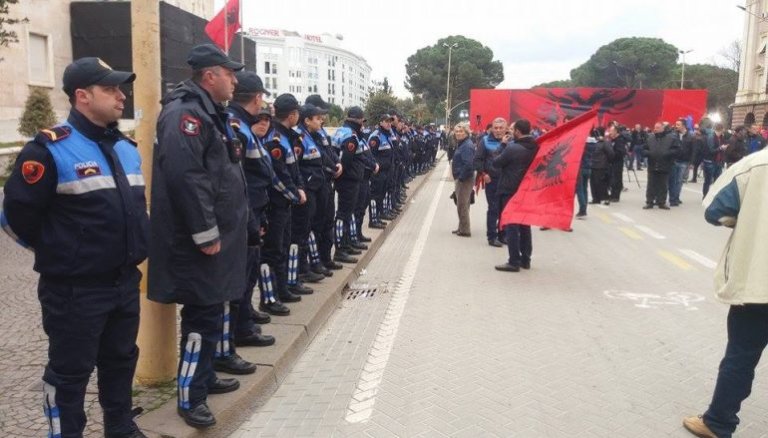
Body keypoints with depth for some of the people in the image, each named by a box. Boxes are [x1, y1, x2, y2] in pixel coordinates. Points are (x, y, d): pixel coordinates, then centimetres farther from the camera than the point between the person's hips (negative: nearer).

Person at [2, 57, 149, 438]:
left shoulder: (126, 148, 9)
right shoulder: (51, 149, -14)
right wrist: (58, 251, -1)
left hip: (125, 281, 7)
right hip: (74, 289, -7)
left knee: (121, 360, 20)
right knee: (70, 371, 8)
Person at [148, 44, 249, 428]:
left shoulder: (209, 113, 17)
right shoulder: (185, 114, -17)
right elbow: (185, 176, -28)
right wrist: (206, 233, -25)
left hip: (217, 233, 11)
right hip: (201, 240, -11)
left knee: (212, 311, 19)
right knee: (202, 316, -3)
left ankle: (204, 377, 34)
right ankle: (190, 397, 10)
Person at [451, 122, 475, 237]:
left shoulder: (467, 146, -18)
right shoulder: (462, 144, 14)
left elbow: (468, 164, -27)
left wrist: (461, 177, -20)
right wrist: (459, 177, 13)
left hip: (465, 179, -10)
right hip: (461, 178, 10)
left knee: (462, 205, -2)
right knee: (462, 205, 17)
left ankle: (464, 230, 6)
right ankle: (462, 228, 27)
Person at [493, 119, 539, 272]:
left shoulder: (512, 148, -18)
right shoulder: (535, 147, 2)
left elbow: (496, 163, -9)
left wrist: (503, 146, 2)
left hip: (510, 191, -7)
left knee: (511, 227, -1)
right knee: (525, 226, 14)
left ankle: (514, 262, 1)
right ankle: (525, 259, 21)